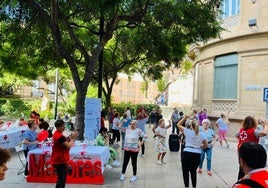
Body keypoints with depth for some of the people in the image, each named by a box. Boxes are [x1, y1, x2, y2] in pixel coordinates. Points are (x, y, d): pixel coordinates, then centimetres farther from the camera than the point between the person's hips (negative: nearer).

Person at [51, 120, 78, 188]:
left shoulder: (57, 134, 9)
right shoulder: (60, 136, -24)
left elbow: (64, 143, 14)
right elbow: (68, 146, -23)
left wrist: (70, 138, 0)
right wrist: (72, 138, -10)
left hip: (59, 159, 10)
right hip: (60, 160, -10)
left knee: (63, 176, 21)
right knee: (61, 178, -1)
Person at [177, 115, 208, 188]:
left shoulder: (188, 132, -3)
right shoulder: (202, 134, 5)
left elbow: (179, 125, 7)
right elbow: (205, 146, 11)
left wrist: (185, 117, 10)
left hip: (187, 153, -3)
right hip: (197, 155, 4)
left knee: (185, 172, 9)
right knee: (193, 172, 20)